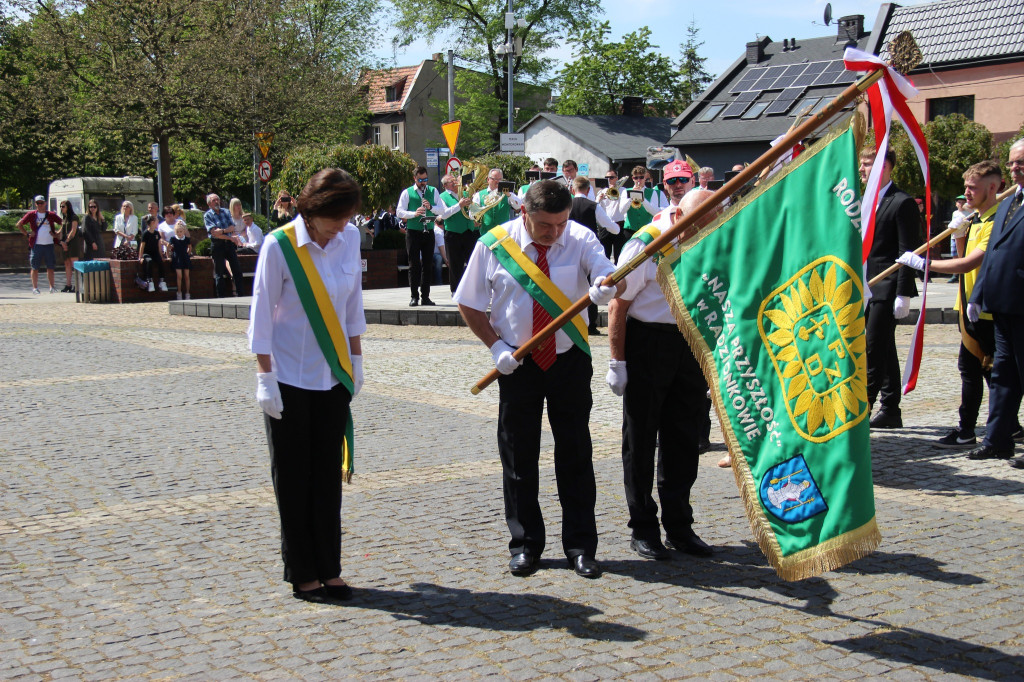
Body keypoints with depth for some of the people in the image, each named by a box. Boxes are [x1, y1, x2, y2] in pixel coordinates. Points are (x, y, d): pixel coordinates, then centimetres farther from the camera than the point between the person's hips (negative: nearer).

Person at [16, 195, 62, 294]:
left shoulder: (51, 215, 7)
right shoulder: (31, 215, 4)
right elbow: (19, 225, 7)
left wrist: (56, 234, 6)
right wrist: (27, 234, -2)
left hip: (49, 244, 1)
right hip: (36, 244, -1)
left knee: (50, 267, 5)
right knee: (35, 267, 1)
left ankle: (52, 287, 11)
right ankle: (35, 287, 6)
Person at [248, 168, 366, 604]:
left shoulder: (349, 239, 0)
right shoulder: (279, 246, -14)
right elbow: (262, 315, -11)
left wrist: (356, 361, 12)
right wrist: (265, 378, -13)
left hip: (333, 376, 4)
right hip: (290, 379, -4)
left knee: (329, 474, 9)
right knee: (293, 478, 5)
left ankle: (328, 569, 18)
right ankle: (302, 574, 14)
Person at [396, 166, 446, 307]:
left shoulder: (433, 191, 11)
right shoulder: (407, 193, 3)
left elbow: (442, 210, 5)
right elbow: (400, 212, -3)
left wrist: (431, 207, -14)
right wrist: (414, 213, -19)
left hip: (428, 232, 2)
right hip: (413, 232, -2)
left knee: (428, 265, 4)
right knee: (414, 265, -1)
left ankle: (425, 296, 10)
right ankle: (414, 296, 3)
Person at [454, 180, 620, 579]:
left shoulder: (580, 240, -8)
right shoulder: (493, 245, -7)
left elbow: (606, 272, -27)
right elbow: (468, 304, 2)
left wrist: (606, 285, -51)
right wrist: (495, 345, -10)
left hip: (570, 360, 0)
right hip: (517, 362, 0)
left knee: (576, 455, 5)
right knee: (518, 456, 6)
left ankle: (581, 546, 15)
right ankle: (524, 544, 20)